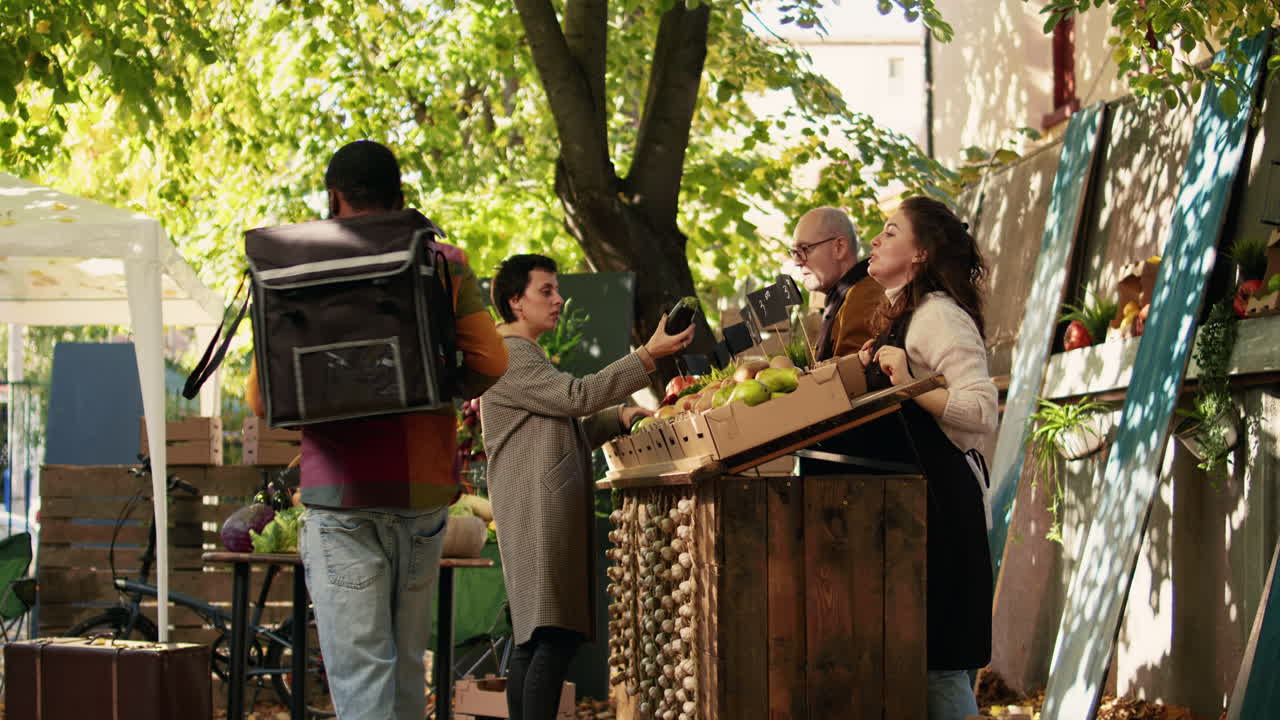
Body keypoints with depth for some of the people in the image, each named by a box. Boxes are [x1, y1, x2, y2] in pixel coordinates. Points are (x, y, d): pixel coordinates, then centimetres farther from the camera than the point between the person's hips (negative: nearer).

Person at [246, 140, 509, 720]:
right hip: (423, 491, 2)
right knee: (408, 666, 15)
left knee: (360, 670, -6)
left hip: (341, 495, -2)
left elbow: (262, 398, 1)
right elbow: (490, 363, 0)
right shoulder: (447, 264, 5)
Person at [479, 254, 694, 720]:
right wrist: (649, 355, -19)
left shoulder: (526, 356, 25)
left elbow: (564, 427, 25)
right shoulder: (509, 357, -8)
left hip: (550, 514, 11)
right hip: (540, 513, -11)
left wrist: (619, 418, 10)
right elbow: (576, 396, -18)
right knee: (555, 638, -17)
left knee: (533, 640, 8)